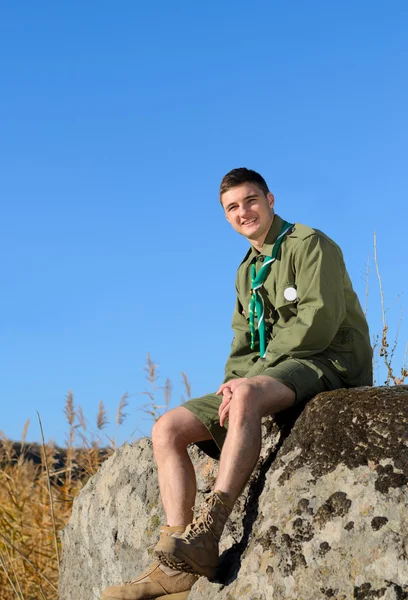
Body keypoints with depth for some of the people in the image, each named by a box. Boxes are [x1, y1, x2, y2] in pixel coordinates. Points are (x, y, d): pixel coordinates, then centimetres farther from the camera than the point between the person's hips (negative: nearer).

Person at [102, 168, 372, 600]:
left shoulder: (309, 244, -2)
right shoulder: (247, 271, 23)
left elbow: (320, 321, -15)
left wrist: (245, 380, -15)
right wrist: (232, 379, -5)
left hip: (328, 363, -8)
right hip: (271, 373, 8)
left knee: (247, 395, -41)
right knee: (168, 428, -7)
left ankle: (206, 533, -45)